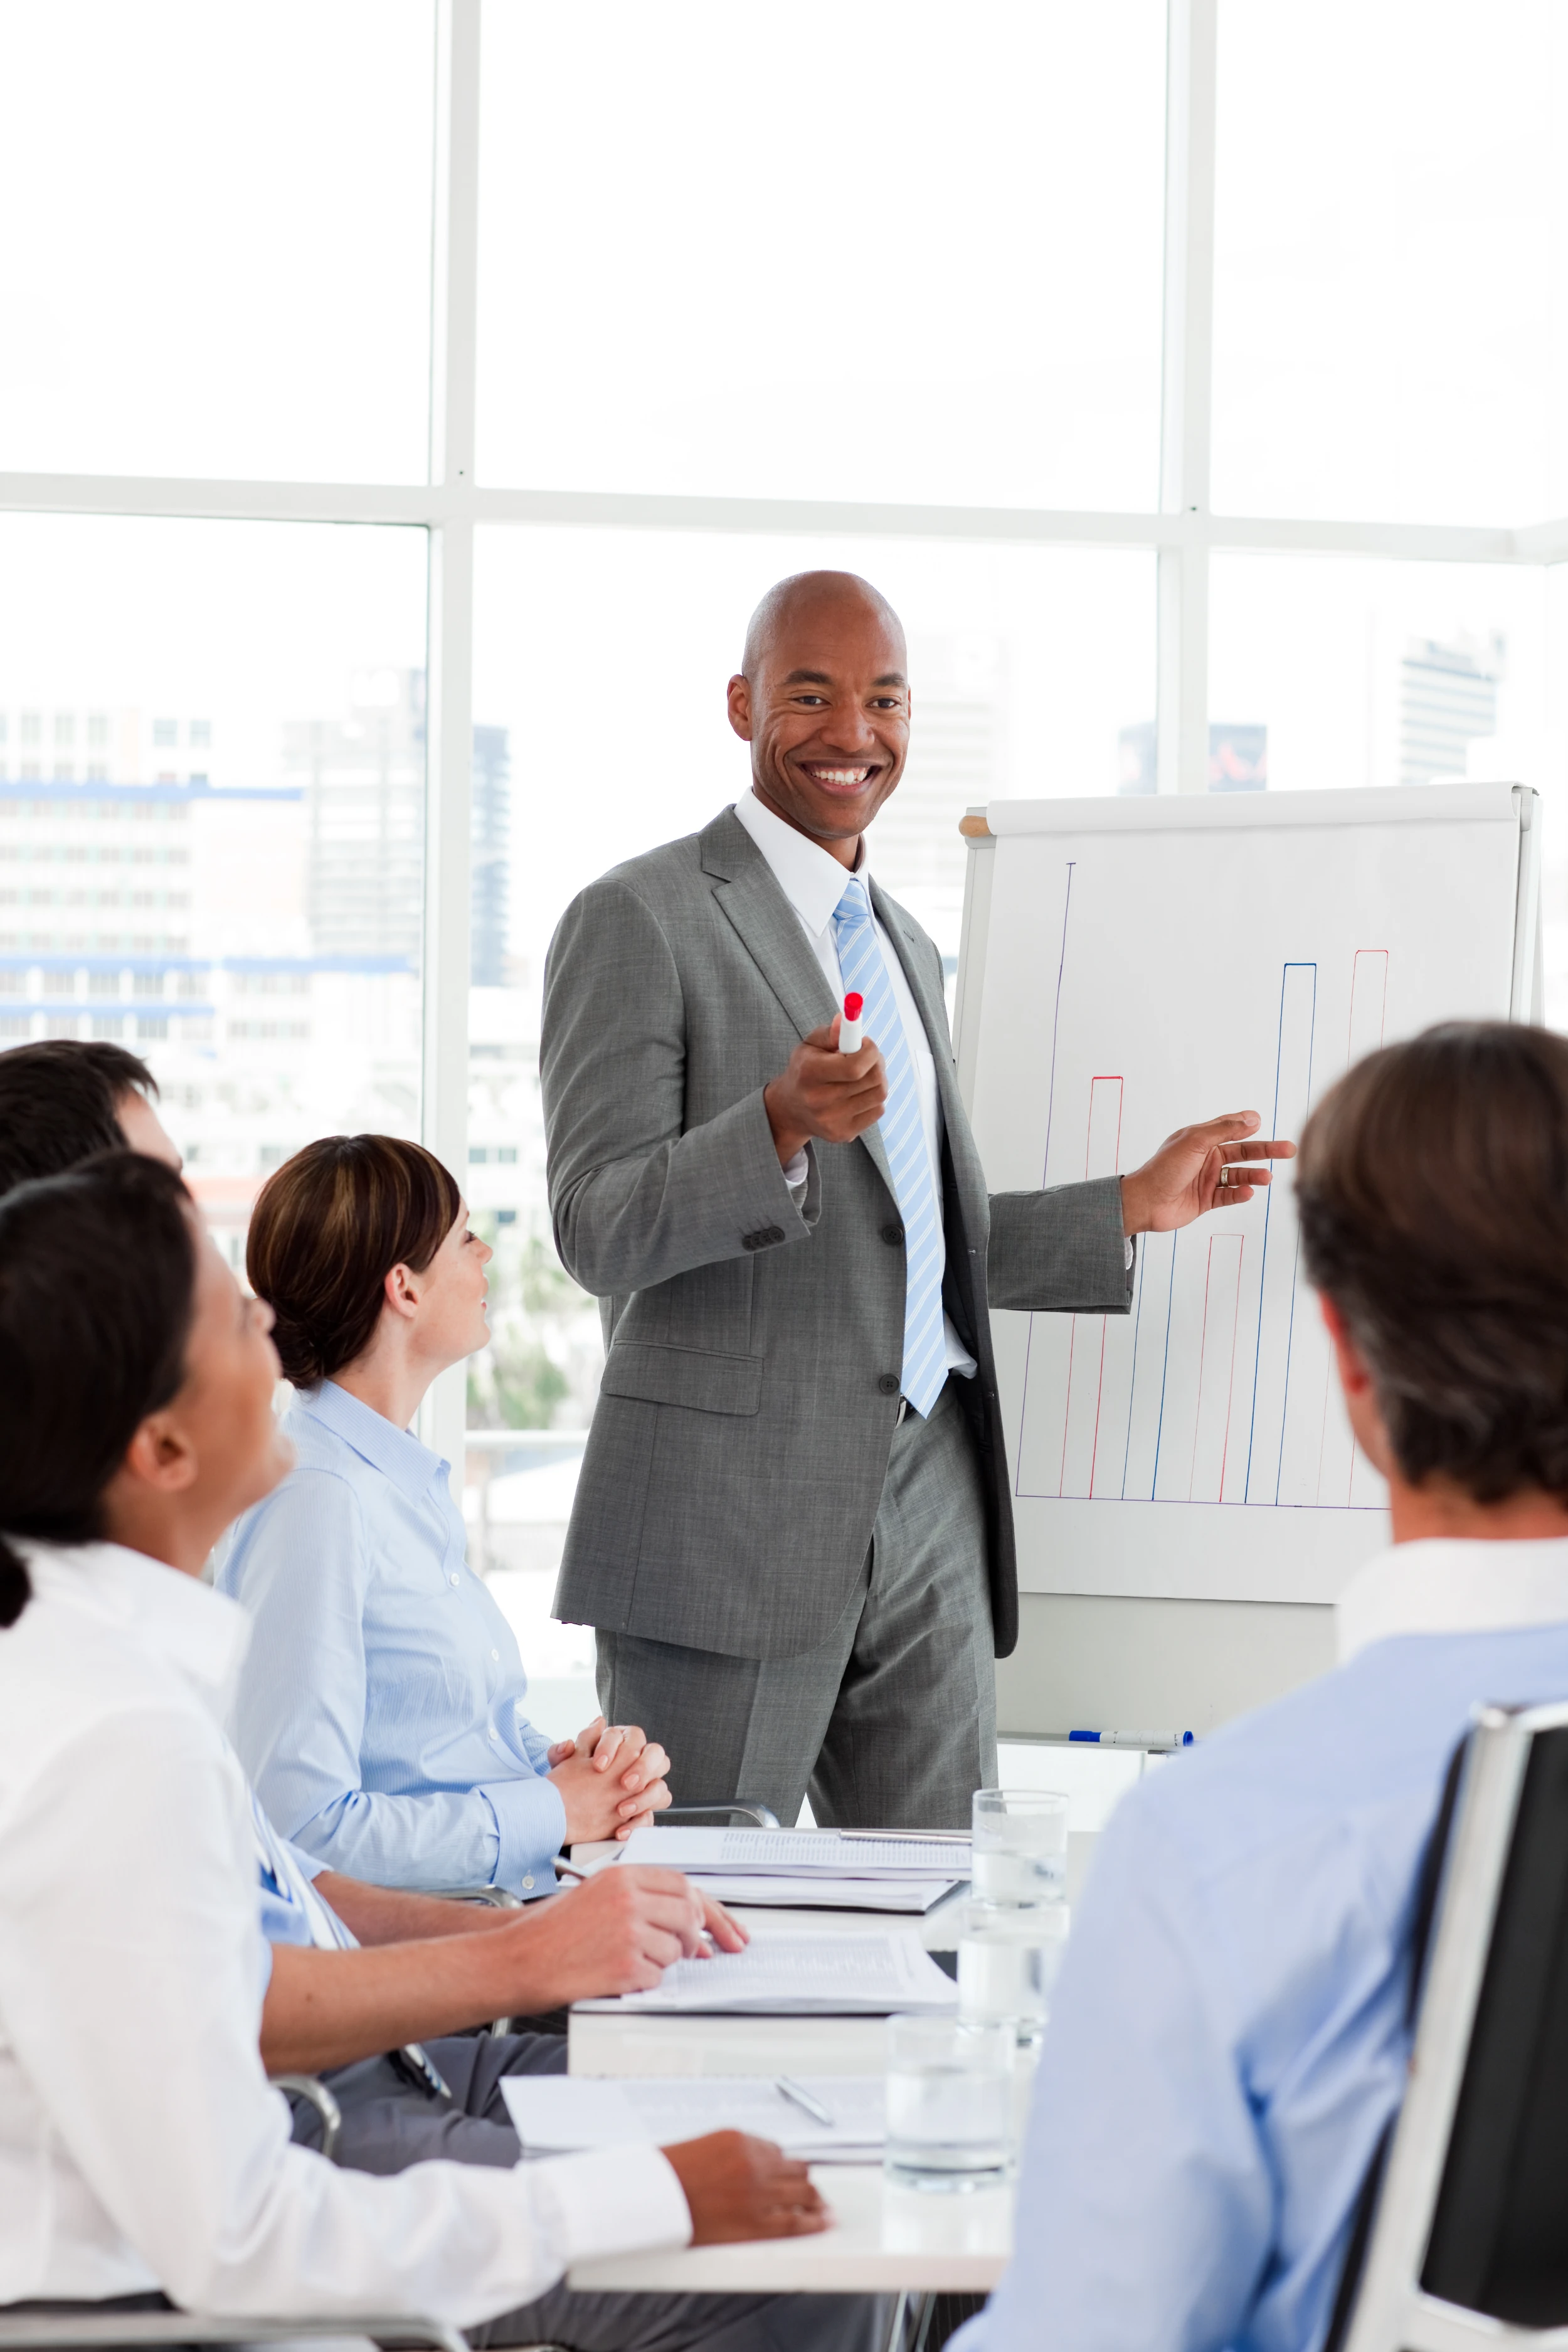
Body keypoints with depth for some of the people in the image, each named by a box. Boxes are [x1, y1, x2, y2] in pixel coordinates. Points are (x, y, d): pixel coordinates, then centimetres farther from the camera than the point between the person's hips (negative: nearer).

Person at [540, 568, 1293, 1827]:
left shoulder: (907, 949, 20)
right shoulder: (640, 920, -5)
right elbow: (599, 1230, -12)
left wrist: (1132, 1207, 19)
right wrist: (783, 1123, -28)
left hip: (927, 1512, 7)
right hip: (732, 1520, -7)